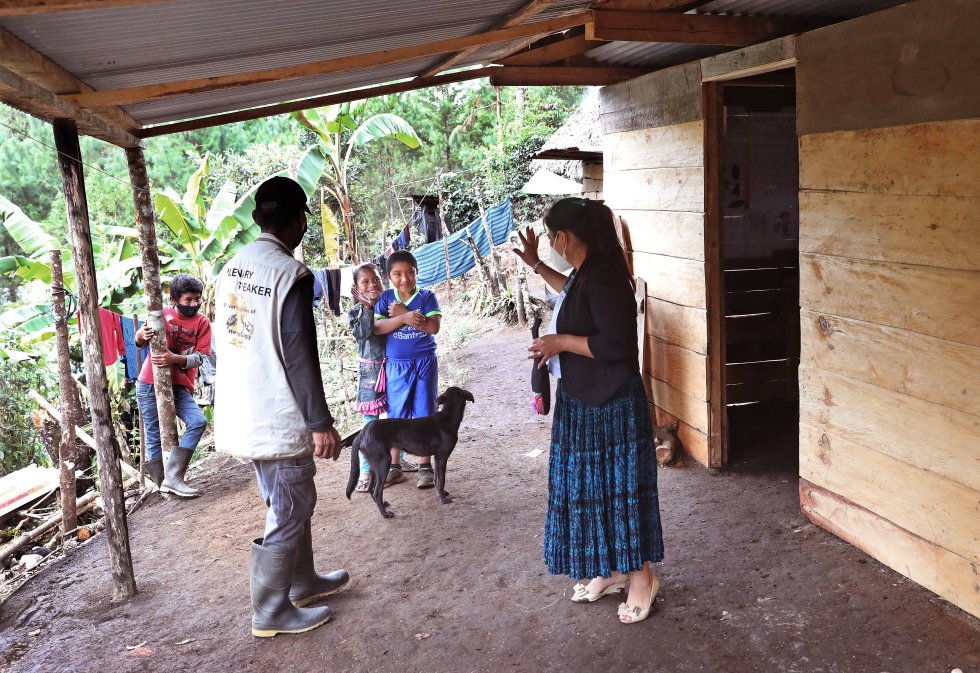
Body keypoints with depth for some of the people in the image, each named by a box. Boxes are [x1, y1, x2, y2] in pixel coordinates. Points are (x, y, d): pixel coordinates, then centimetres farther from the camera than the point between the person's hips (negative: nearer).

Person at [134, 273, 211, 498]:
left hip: (180, 387, 2)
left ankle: (172, 478, -14)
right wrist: (141, 335, -17)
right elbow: (139, 343, 8)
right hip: (150, 385, -1)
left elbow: (199, 358, -9)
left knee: (198, 422, -17)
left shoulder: (202, 323, -1)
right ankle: (162, 483, 12)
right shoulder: (162, 314, -2)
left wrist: (174, 358, -28)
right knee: (155, 436, -2)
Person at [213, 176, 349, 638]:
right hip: (278, 420, -9)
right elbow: (300, 356, -19)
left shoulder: (231, 269, 8)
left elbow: (222, 343, 14)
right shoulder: (291, 273, -17)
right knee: (287, 514, 6)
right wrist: (321, 423, -14)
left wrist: (220, 407, 22)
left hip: (241, 414, 9)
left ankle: (303, 581, 38)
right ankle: (271, 613, 18)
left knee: (294, 501, 23)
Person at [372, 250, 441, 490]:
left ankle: (425, 467, 13)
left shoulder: (426, 296, -3)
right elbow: (377, 327, -11)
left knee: (424, 415, 4)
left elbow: (434, 326, -16)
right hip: (396, 365, 2)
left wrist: (402, 313, -19)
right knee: (395, 416, 9)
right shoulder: (386, 298, 1)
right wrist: (403, 318, -25)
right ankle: (394, 467, 19)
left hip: (424, 363, -1)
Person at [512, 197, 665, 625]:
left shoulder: (602, 277, -23)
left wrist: (560, 342, -19)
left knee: (618, 488, 2)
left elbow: (615, 344, -28)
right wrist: (536, 265, 27)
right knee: (588, 485, 17)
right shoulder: (584, 271, 7)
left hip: (609, 404, -10)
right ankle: (610, 571, 31)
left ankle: (642, 576, 19)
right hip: (580, 399, 10)